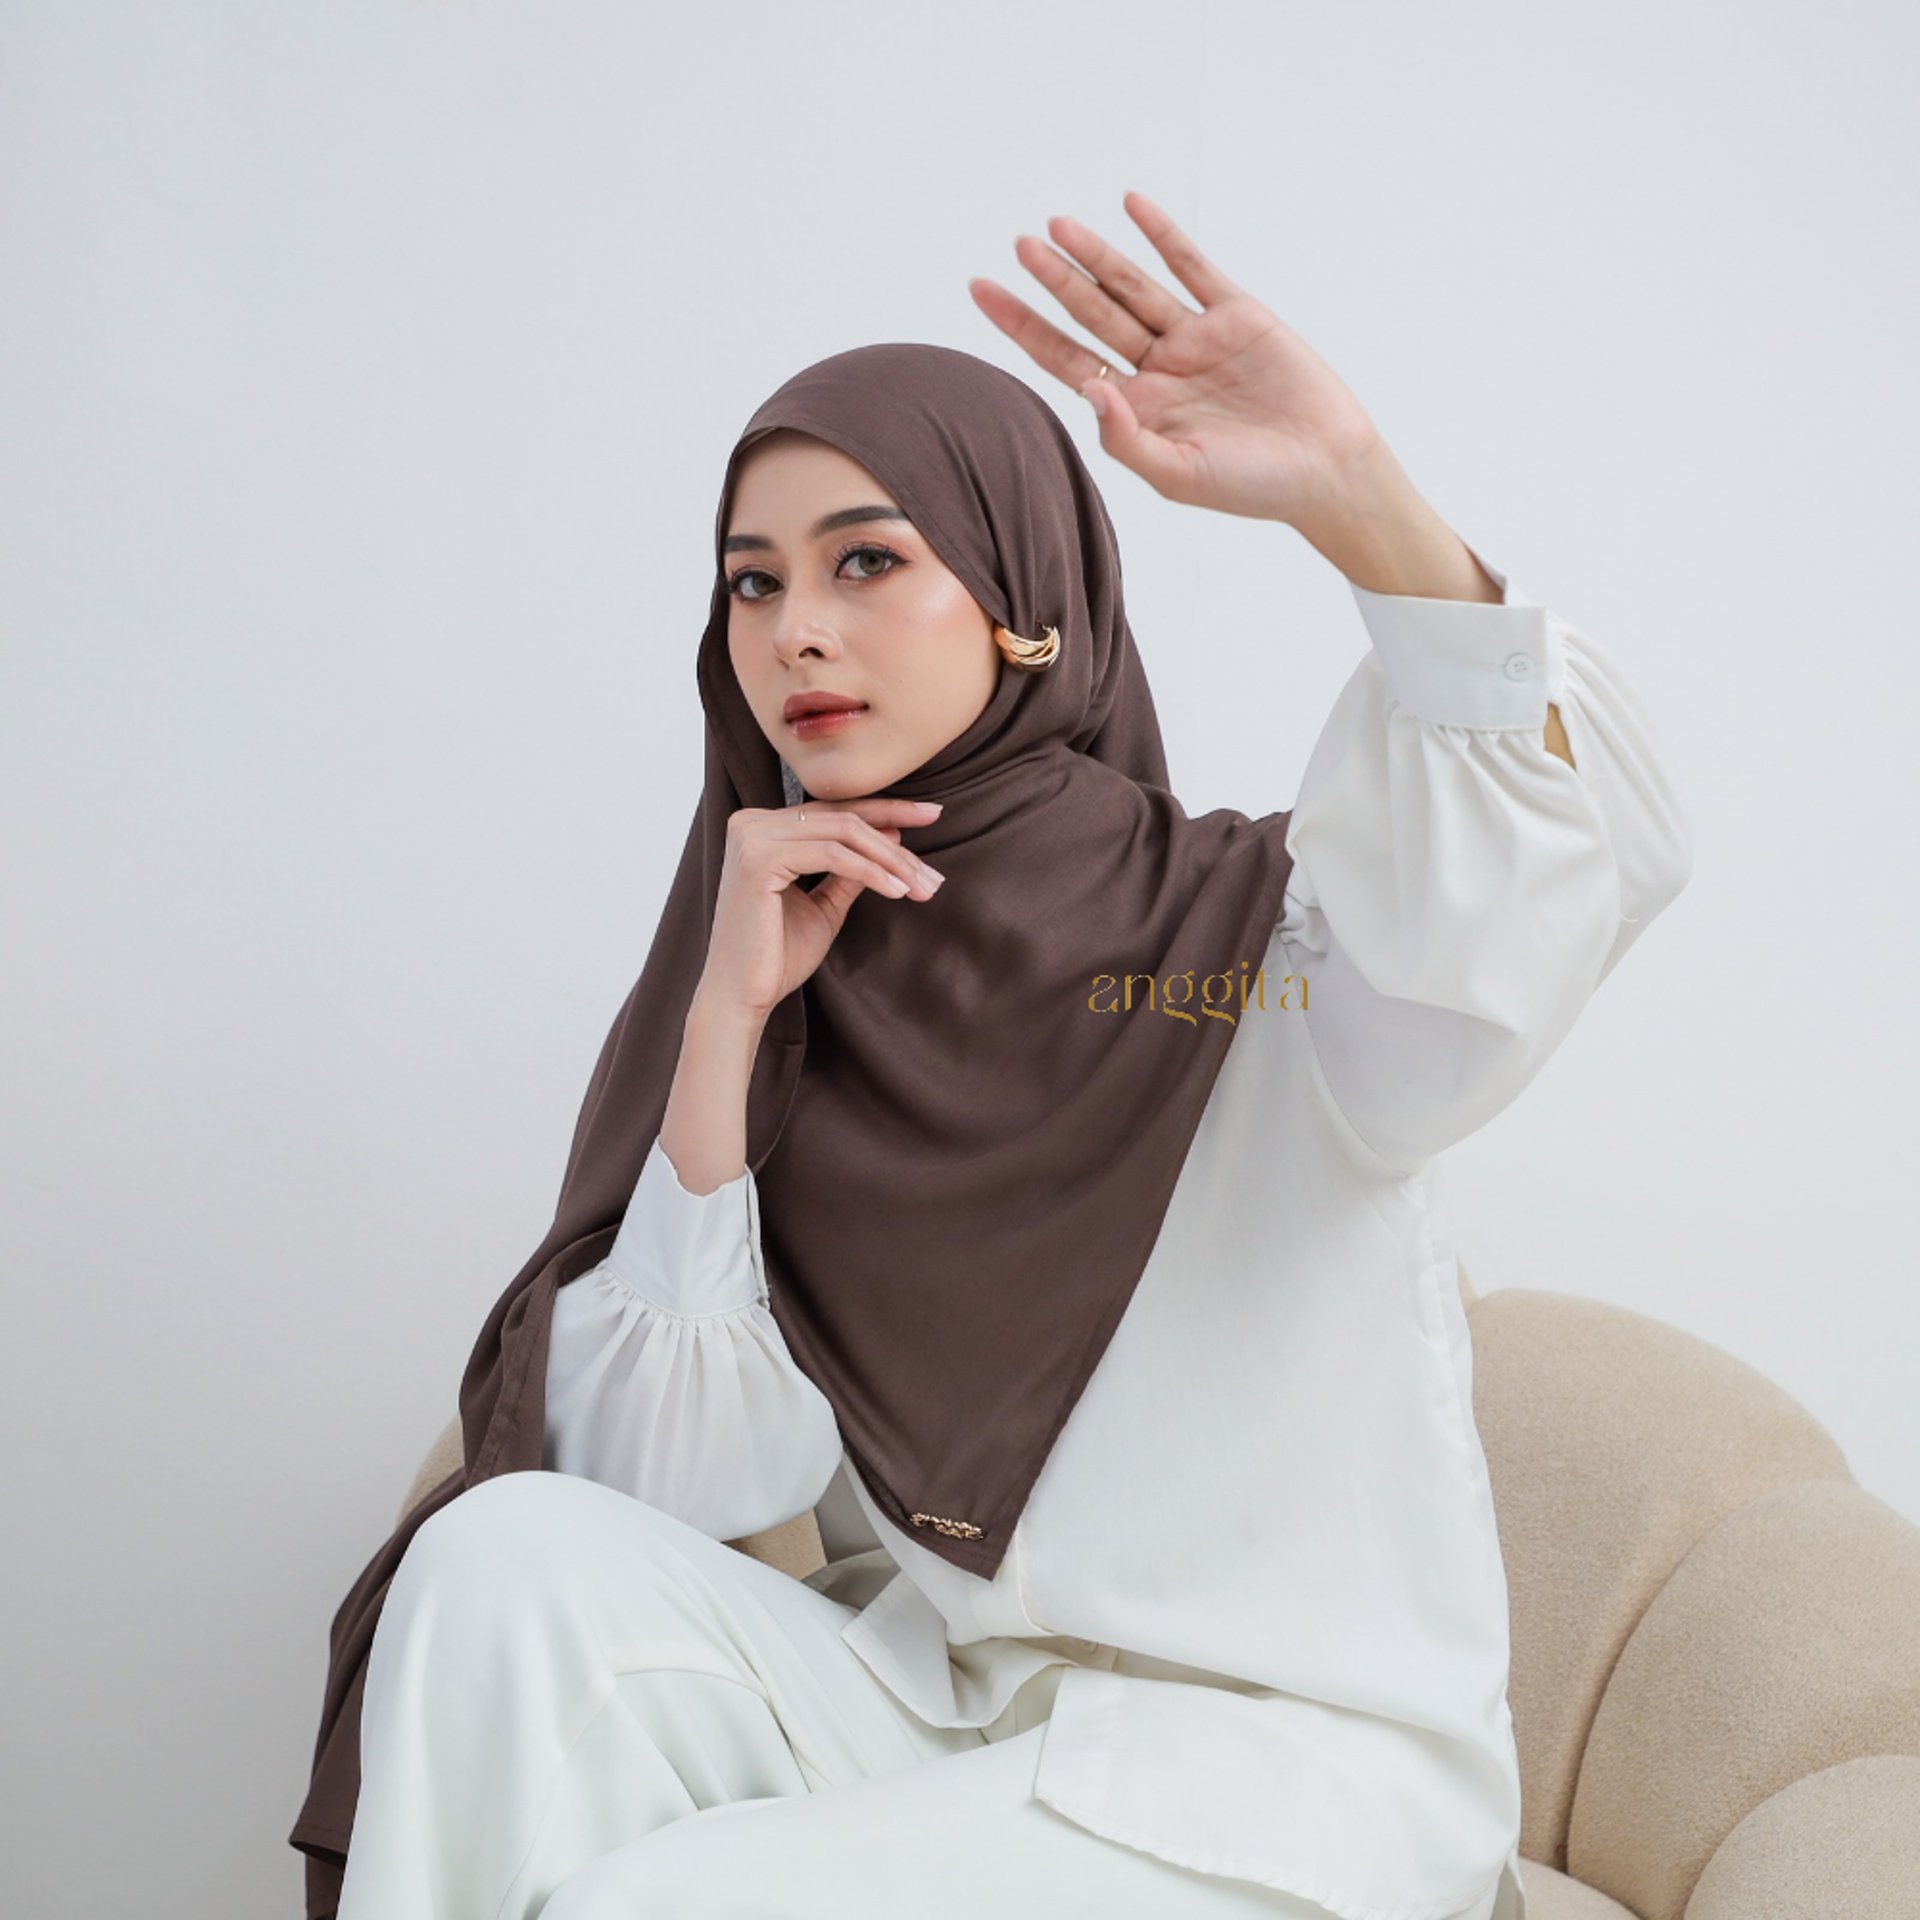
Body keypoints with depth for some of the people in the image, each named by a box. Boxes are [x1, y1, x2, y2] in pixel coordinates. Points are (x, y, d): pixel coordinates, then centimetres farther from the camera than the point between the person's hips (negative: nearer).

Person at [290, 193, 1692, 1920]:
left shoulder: (1259, 934, -9)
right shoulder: (790, 990, 4)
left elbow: (1592, 859, -31)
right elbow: (671, 1485, -6)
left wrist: (1358, 501, -44)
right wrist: (723, 1028, -13)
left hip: (1290, 1749, -4)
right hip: (923, 1698, 5)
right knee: (509, 1553, -20)